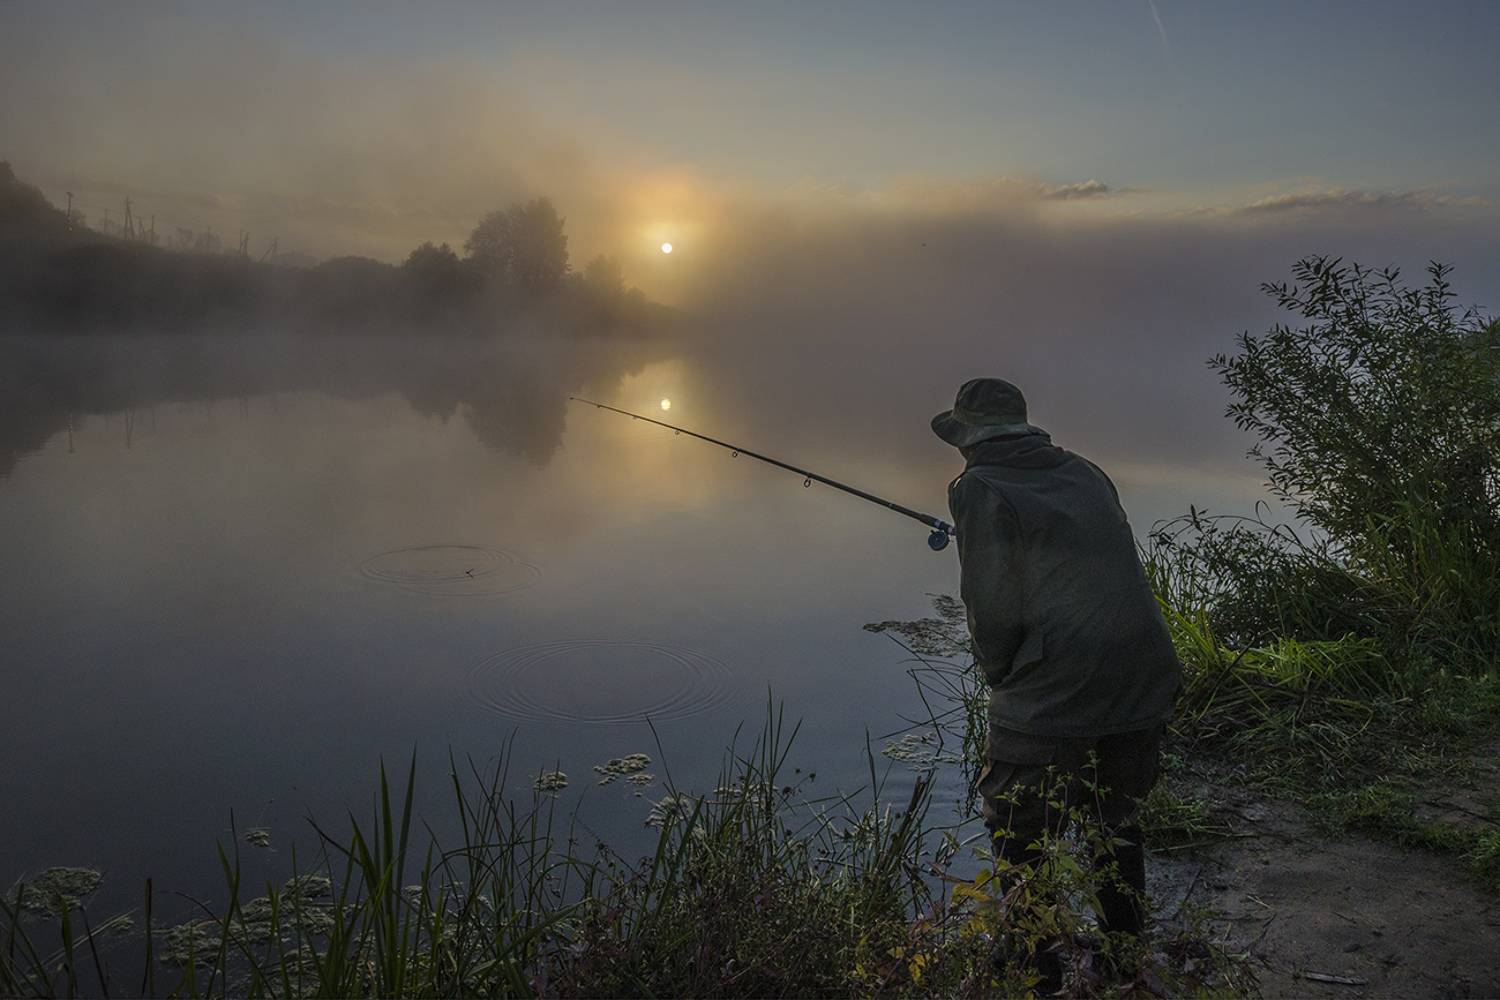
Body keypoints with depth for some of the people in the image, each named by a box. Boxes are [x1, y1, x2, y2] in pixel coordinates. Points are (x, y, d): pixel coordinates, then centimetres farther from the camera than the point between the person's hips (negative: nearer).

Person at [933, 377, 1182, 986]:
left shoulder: (980, 487, -6)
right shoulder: (1084, 472, 13)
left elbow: (994, 610, -11)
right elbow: (1109, 571, 16)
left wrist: (999, 678, 6)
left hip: (1053, 699, -7)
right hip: (1145, 686, 7)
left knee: (1022, 844, 12)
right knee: (1118, 822, 26)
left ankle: (1036, 975, 23)